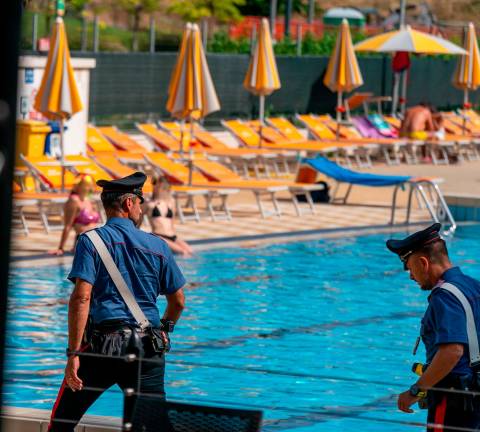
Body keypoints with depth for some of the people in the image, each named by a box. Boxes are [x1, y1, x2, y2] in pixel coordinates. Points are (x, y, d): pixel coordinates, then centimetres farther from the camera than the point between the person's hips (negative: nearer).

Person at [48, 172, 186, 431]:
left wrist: (73, 354, -12)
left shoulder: (91, 241, -1)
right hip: (147, 351, 2)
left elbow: (81, 298, -11)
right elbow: (178, 302, 14)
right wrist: (163, 330, 34)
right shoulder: (157, 246, 8)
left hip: (102, 343, -2)